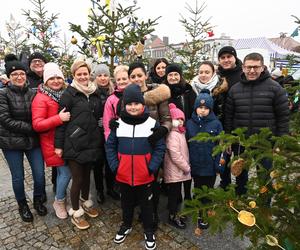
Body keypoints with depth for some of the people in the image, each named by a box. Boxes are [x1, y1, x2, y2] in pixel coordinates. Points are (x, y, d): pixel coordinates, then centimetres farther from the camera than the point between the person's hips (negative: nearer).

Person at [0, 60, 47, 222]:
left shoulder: (33, 94, 2)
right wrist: (31, 128, -18)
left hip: (33, 141, 2)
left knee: (40, 174, 5)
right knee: (18, 177, 10)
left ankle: (38, 201, 32)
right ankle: (22, 206, 34)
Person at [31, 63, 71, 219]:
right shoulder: (41, 98, -11)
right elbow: (37, 125, -18)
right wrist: (58, 118, -28)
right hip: (53, 143, -5)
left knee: (62, 171, 17)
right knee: (66, 172, -3)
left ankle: (61, 198, 38)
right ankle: (59, 202, 22)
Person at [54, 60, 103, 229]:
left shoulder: (96, 93, 8)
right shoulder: (69, 94, -7)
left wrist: (100, 137, 8)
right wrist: (59, 144, -10)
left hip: (92, 142, 5)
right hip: (75, 143, -5)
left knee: (87, 174, 19)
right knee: (78, 178, 5)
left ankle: (85, 202, 42)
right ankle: (75, 212, 26)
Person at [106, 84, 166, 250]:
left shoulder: (152, 123, -9)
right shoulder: (118, 123, -4)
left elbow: (160, 147, -6)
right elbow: (110, 146, 2)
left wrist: (152, 167, -13)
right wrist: (114, 166, -6)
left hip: (144, 175, -2)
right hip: (123, 174, 2)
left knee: (146, 203, 17)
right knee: (126, 201, 23)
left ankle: (149, 231, 39)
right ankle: (126, 225, 47)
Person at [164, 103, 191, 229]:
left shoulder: (180, 133, 12)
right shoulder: (172, 135, -19)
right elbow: (175, 155, -24)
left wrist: (186, 166, 10)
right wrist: (187, 167, -15)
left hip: (179, 170, 9)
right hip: (174, 171, -9)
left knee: (177, 193, 20)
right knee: (174, 193, 5)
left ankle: (175, 213, 35)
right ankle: (173, 216, 21)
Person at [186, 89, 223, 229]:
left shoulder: (216, 123, -7)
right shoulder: (190, 123, -1)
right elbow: (186, 144, 1)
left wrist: (219, 164, -12)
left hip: (210, 165, -2)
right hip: (195, 165, 2)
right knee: (198, 190, 19)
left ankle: (204, 215, 31)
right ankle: (199, 212, 39)